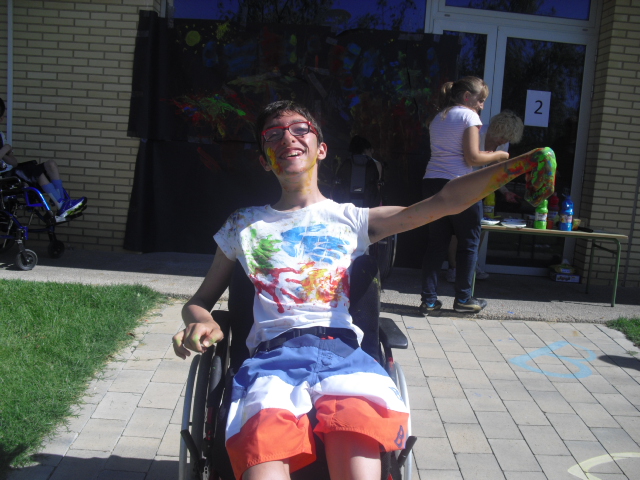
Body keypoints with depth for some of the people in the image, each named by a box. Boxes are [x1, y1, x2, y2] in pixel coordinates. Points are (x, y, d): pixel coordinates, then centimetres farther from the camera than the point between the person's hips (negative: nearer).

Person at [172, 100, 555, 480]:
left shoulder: (353, 219, 20)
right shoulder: (244, 226, 22)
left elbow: (446, 201, 12)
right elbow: (200, 301, 27)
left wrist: (525, 161, 1)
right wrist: (200, 322, 1)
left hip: (343, 352, 1)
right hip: (274, 355, 0)